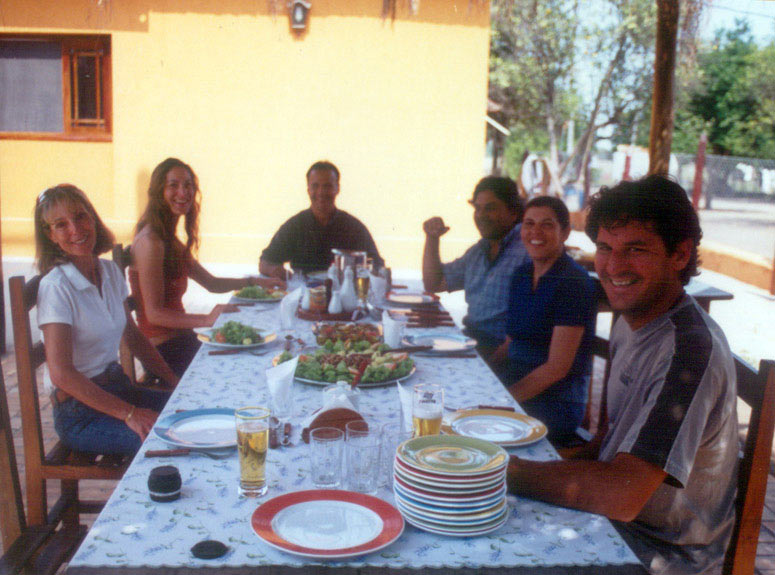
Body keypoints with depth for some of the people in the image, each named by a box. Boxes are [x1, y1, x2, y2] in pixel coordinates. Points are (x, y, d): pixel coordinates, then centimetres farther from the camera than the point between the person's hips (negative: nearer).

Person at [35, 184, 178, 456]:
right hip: (80, 414, -7)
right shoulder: (56, 287, -17)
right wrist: (129, 414, -23)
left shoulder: (110, 272, 5)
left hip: (117, 387, 7)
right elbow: (61, 374, -22)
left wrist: (174, 381, 7)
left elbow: (133, 336, 17)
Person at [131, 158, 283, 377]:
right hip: (164, 349, -9)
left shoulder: (171, 241, 16)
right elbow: (154, 313, -19)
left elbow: (211, 283, 25)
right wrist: (207, 319, -27)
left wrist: (254, 282, 14)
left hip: (180, 340, 9)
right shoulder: (150, 241, -14)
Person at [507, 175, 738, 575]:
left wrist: (513, 473, -23)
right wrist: (574, 463, -1)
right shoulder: (631, 323, 3)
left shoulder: (689, 348, -27)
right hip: (611, 527, 8)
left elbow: (622, 496, -32)